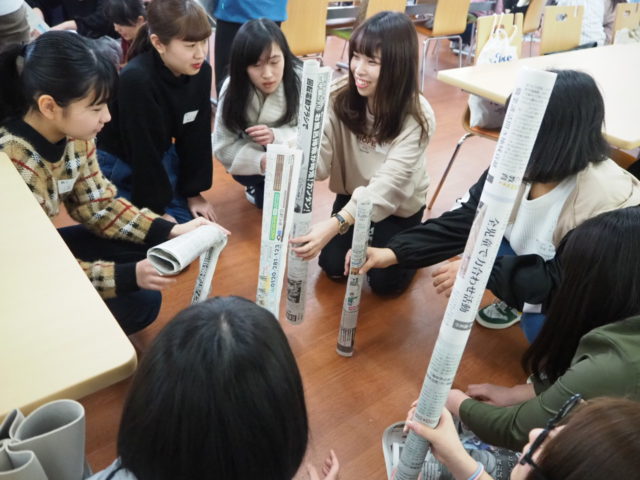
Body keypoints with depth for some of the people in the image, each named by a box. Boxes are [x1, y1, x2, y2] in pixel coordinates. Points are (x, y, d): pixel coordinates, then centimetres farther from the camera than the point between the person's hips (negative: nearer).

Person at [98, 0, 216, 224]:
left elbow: (196, 136, -5)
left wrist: (193, 192, -2)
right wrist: (155, 208, -18)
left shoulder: (201, 72, -13)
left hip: (161, 157, 6)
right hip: (118, 164, -5)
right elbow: (143, 151, -25)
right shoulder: (136, 80, -31)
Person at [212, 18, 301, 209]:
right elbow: (223, 147, -20)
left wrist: (277, 137, -39)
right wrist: (260, 161, -38)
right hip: (251, 161, 0)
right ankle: (260, 185, 11)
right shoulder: (233, 88, -21)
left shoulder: (300, 81, -25)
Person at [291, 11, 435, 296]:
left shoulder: (416, 117, -28)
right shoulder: (340, 99, -19)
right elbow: (319, 161, -26)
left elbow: (388, 184, -39)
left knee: (384, 281, -4)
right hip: (352, 196, 3)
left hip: (398, 207, -2)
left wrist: (336, 223, -53)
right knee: (333, 266, -2)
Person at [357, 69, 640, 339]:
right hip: (536, 268, 6)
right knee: (479, 230, -12)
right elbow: (462, 221, -16)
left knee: (540, 326, -32)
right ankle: (515, 301, 13)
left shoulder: (612, 201, -34)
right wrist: (393, 253, -25)